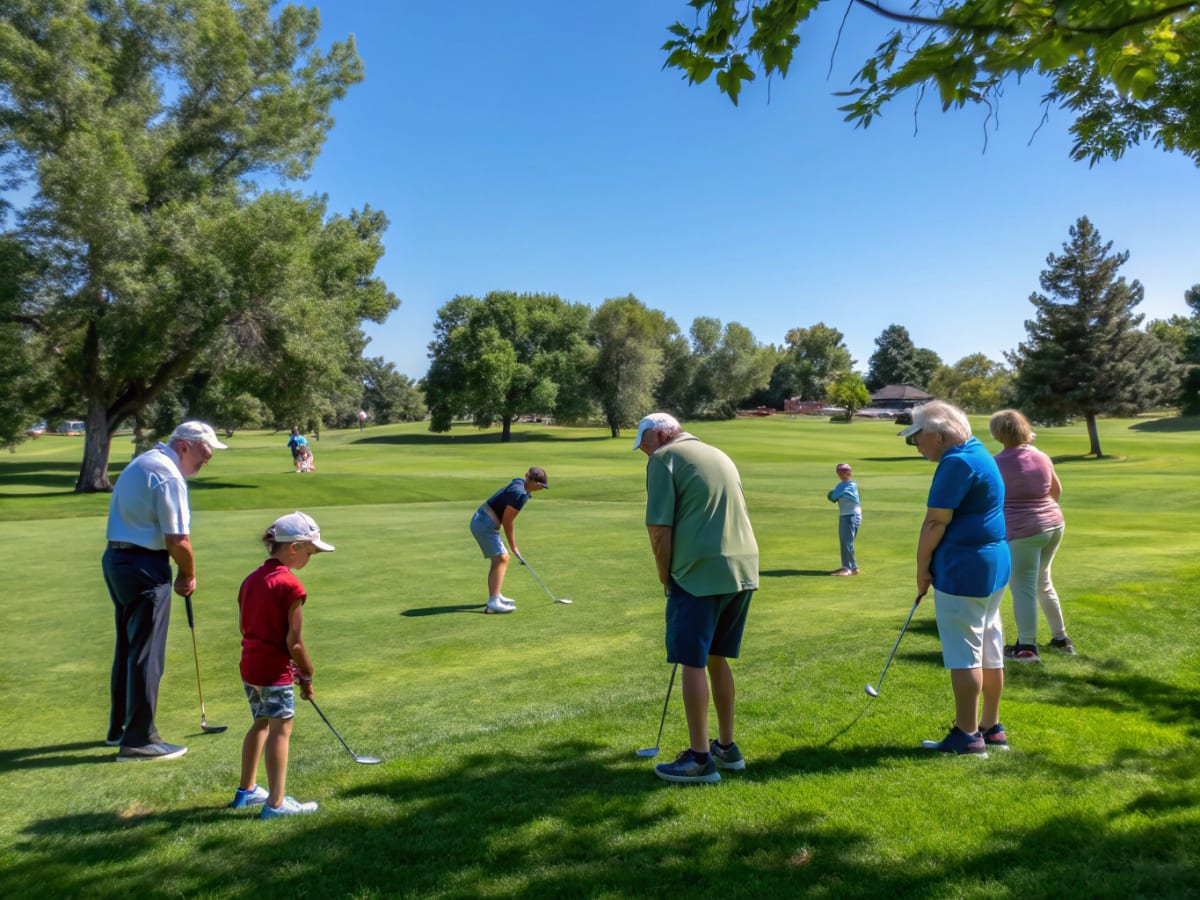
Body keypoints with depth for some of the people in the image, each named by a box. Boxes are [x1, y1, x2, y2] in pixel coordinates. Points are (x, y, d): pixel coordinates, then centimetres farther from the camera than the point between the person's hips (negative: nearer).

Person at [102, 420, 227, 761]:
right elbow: (178, 541, -21)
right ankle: (139, 739, 4)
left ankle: (120, 727, 30)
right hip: (145, 567, -10)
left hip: (118, 558, 10)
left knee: (128, 647, 19)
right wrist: (189, 575, -2)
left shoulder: (142, 462, 14)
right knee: (147, 654, -3)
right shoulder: (168, 476, -18)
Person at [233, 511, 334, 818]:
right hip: (275, 670, -9)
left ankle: (247, 790, 33)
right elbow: (294, 641, -18)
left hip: (249, 665, 9)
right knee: (281, 729, 0)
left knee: (260, 724, 22)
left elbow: (244, 625, 15)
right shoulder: (290, 586, -18)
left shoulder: (251, 579, 8)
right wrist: (307, 675, -4)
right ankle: (276, 802, 4)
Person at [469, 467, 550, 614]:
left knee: (499, 559, 19)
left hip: (480, 521, 10)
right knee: (501, 558, -14)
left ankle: (495, 596, 28)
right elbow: (507, 521, -15)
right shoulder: (521, 494, -19)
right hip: (485, 524, -10)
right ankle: (493, 602, -21)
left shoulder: (518, 484, 11)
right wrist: (513, 546, -3)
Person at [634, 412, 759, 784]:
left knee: (693, 662, 0)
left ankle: (699, 758, 5)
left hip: (701, 572, -8)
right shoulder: (719, 455, 21)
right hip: (743, 568, 8)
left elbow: (659, 528, -10)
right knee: (717, 659, 17)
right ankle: (726, 747, 24)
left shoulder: (664, 458, -2)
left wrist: (666, 577, 3)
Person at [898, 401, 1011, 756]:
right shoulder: (979, 453, 14)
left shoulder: (956, 462, -18)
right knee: (990, 649, 14)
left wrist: (922, 566, -8)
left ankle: (966, 735, 5)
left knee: (963, 654, -2)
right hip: (994, 564, 10)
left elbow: (936, 522, -19)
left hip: (964, 569, -10)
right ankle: (991, 728, 23)